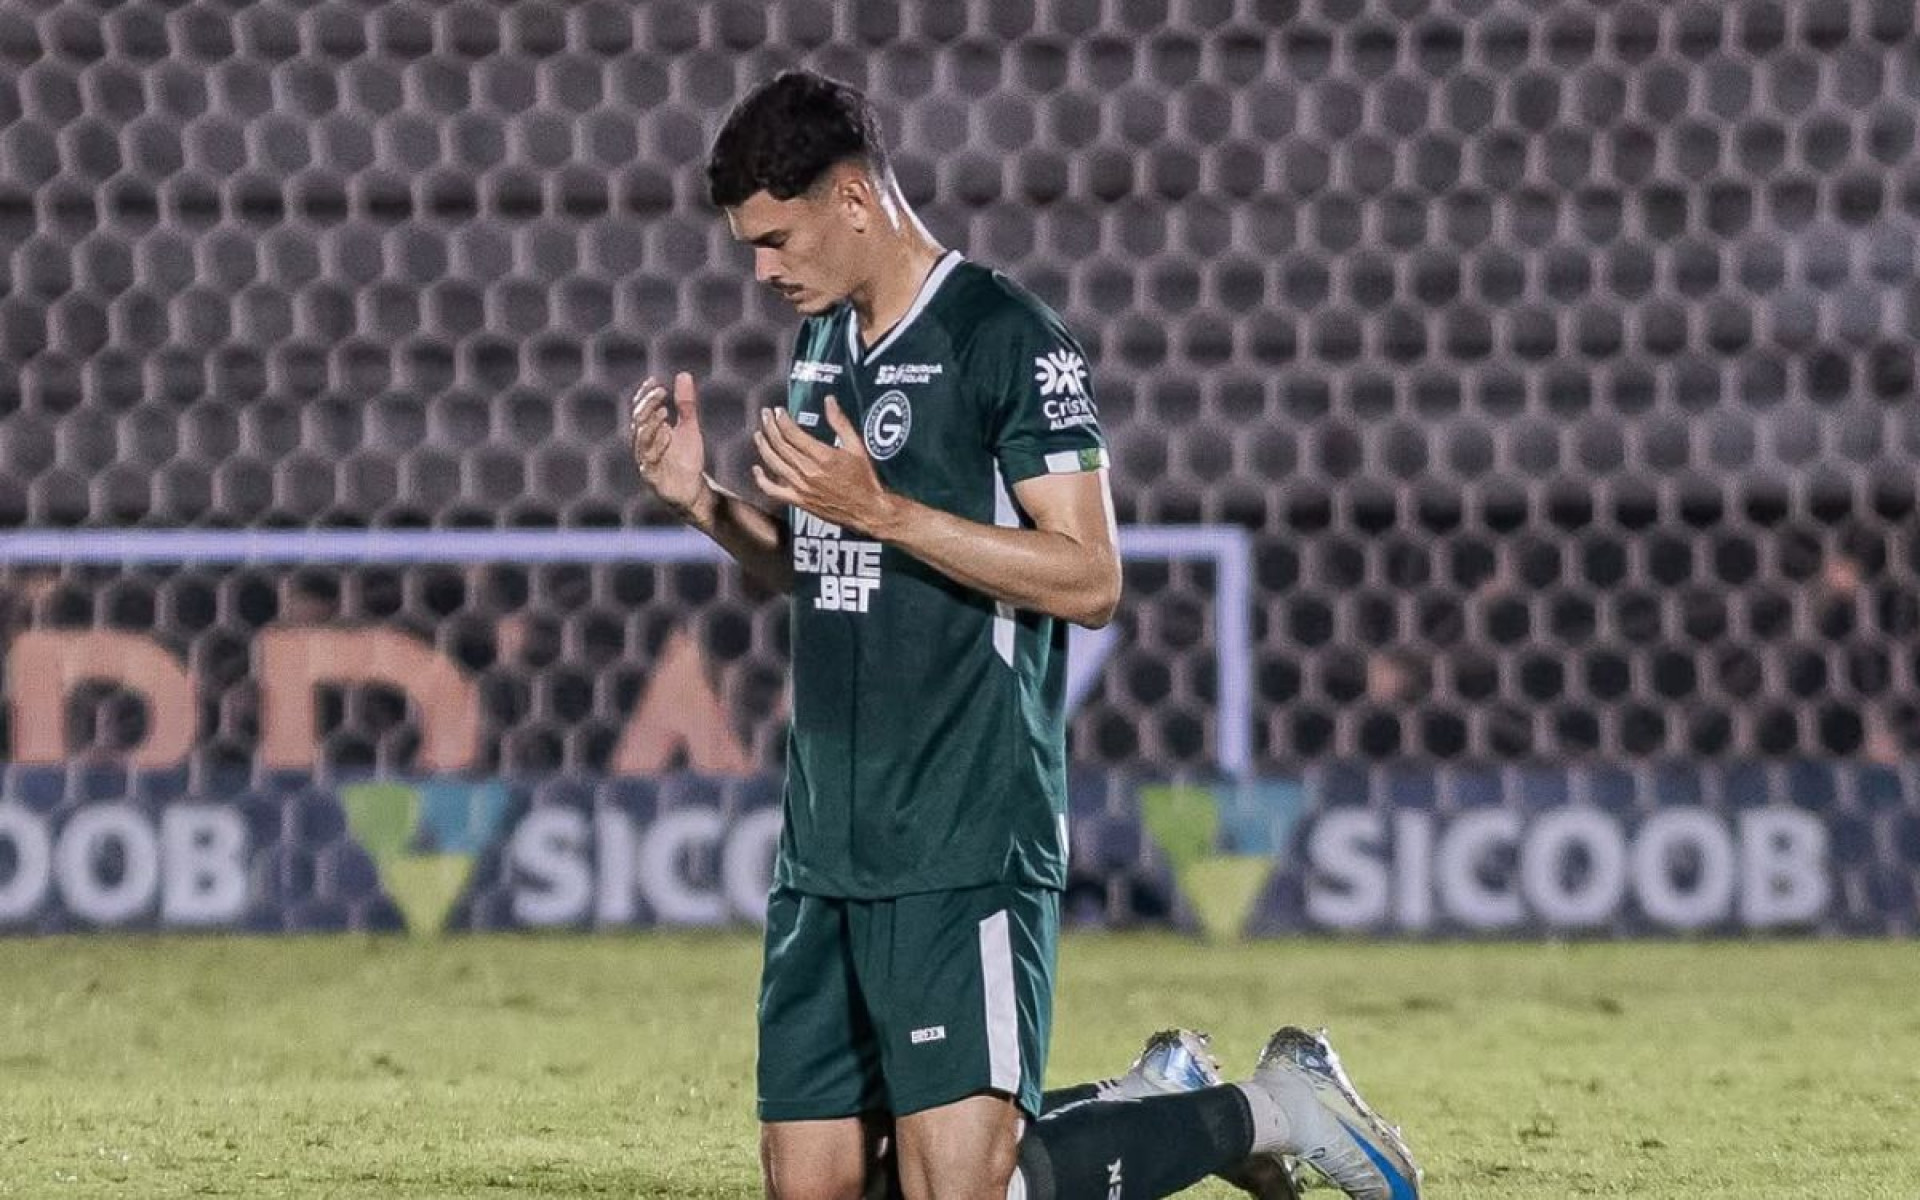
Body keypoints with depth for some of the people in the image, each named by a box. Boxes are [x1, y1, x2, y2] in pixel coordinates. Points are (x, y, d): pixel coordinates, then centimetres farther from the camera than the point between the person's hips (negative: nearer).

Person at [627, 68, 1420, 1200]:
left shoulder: (1009, 339, -10)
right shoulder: (822, 342, 15)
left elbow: (1089, 577, -16)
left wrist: (882, 511, -21)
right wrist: (707, 504, 6)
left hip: (965, 847, -8)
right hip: (826, 848, 8)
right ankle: (1145, 1101, 22)